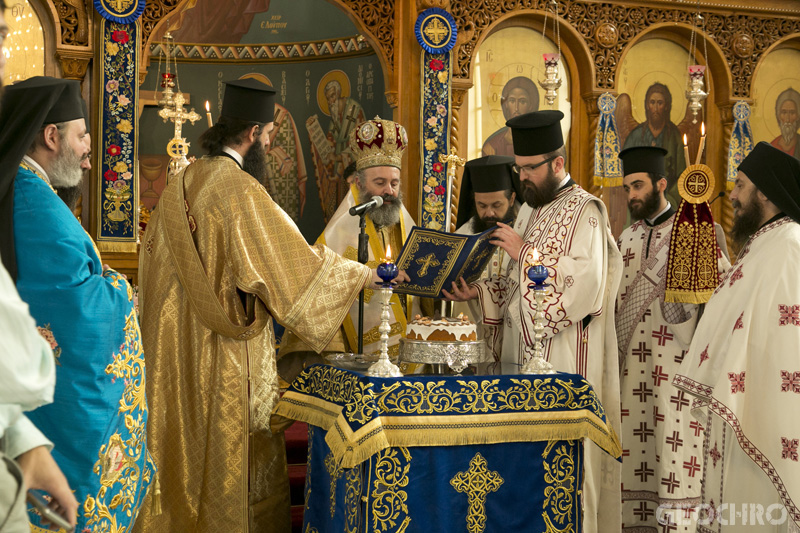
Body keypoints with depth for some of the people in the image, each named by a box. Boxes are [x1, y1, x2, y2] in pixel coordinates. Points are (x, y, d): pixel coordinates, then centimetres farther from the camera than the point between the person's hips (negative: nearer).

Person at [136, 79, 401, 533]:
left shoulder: (181, 184, 7)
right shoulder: (241, 189, -16)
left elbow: (154, 258, 15)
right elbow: (295, 258, -16)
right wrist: (369, 275, -7)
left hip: (177, 342, 8)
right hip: (229, 347, -8)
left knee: (184, 444, 14)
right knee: (229, 448, 2)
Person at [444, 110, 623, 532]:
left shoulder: (584, 212, -9)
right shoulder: (529, 211, 17)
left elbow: (585, 285, -21)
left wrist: (525, 252, -18)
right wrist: (479, 291, 2)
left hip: (565, 359, -8)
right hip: (522, 354, 8)